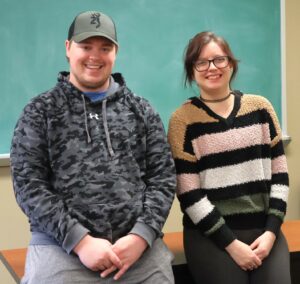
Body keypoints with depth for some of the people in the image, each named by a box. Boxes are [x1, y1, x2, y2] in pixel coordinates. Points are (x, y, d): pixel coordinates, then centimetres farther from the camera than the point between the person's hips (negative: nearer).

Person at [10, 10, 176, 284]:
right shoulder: (40, 112, 5)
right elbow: (28, 184, -3)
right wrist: (80, 241, -13)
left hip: (139, 244, 2)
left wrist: (142, 236, -8)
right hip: (61, 247, -1)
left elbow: (163, 177, 6)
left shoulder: (141, 110, 11)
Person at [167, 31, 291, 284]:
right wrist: (231, 243, -11)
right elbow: (189, 195, -8)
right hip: (211, 237, -3)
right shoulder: (183, 120, -4)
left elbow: (280, 174, 6)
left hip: (264, 230, 3)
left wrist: (271, 231, -4)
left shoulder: (260, 108, 6)